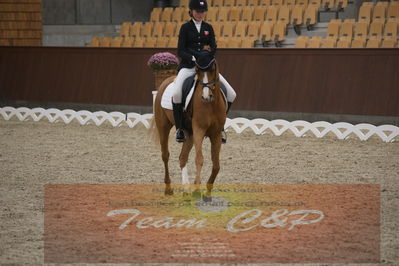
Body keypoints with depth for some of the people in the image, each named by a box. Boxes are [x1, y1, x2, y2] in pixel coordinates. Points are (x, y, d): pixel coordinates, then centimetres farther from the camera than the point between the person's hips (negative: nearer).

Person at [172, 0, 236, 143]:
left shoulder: (208, 28, 11)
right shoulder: (186, 27, 1)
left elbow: (213, 47, 5)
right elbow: (180, 51, -5)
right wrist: (193, 58, -22)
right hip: (188, 67, -4)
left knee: (231, 94, -7)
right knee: (176, 93, -32)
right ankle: (179, 128, -15)